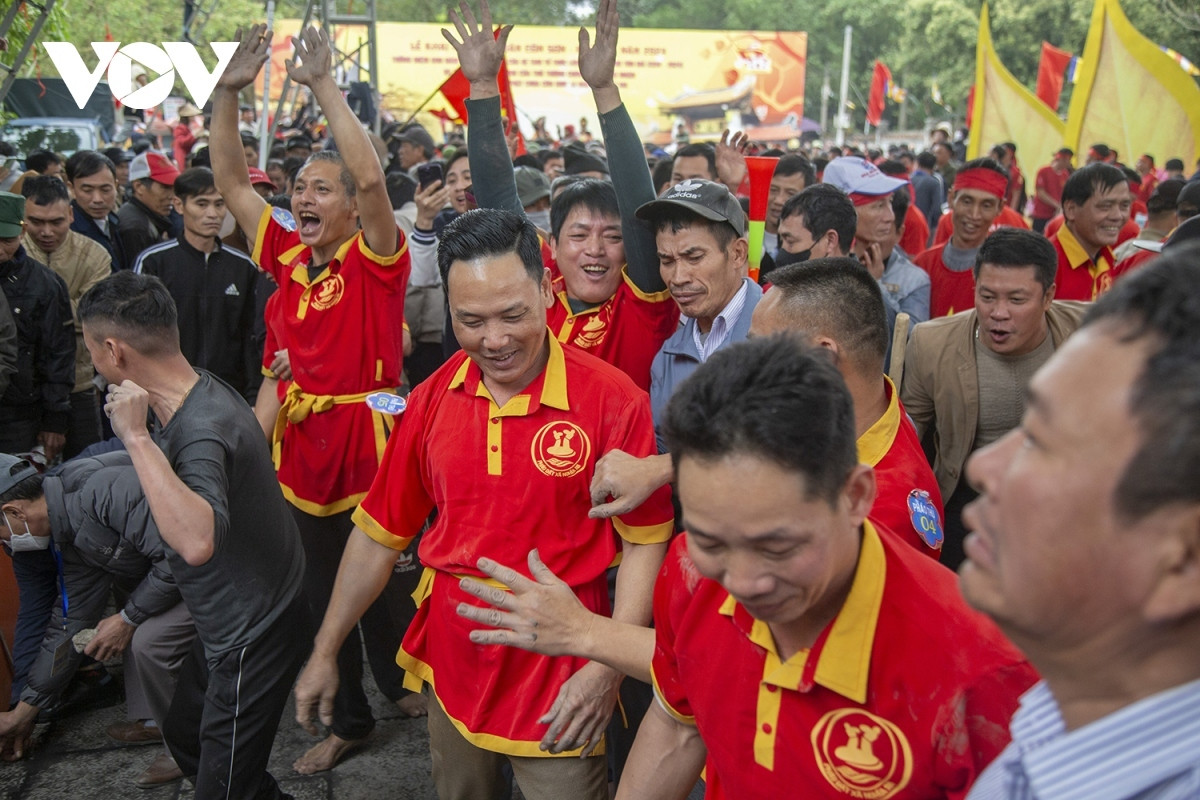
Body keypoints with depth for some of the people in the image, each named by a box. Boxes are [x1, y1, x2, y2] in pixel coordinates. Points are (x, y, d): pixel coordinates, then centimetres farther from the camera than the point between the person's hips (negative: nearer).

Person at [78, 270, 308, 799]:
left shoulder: (202, 429, -31)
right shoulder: (204, 390, -2)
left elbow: (197, 541, -51)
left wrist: (137, 438, -44)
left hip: (250, 641, -10)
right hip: (228, 630, 10)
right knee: (185, 735, 29)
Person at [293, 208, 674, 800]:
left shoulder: (613, 400, -16)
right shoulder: (432, 400, -2)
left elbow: (645, 541, -10)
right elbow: (379, 532, 6)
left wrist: (607, 667, -18)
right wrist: (325, 652, 10)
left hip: (556, 674, -4)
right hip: (451, 661, 5)